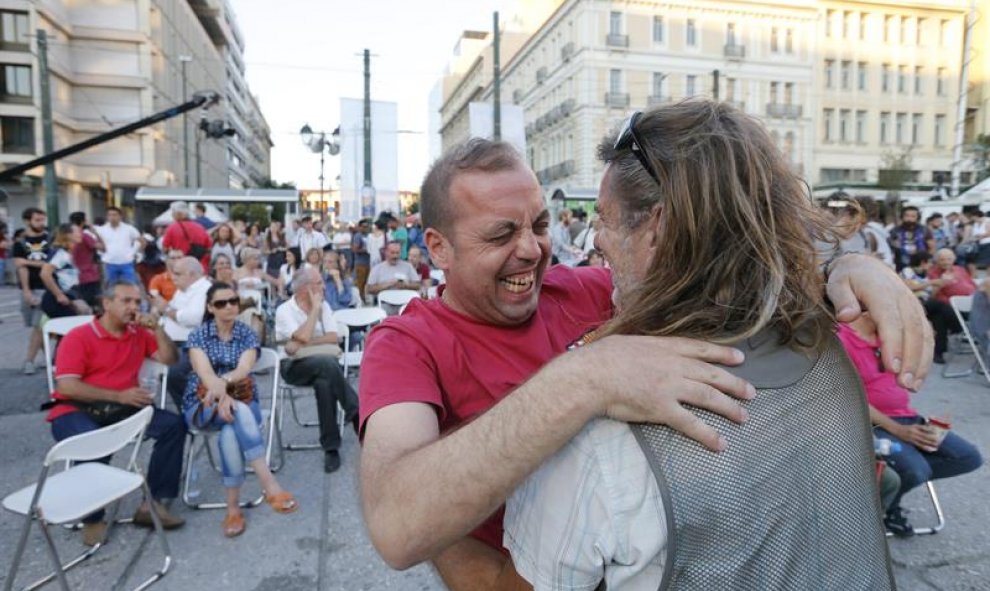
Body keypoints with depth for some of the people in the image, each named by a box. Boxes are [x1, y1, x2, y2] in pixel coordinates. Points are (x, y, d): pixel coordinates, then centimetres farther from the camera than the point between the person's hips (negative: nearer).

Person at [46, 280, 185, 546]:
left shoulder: (139, 334, 9)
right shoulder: (78, 337, -6)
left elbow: (170, 359, 7)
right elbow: (66, 386, -15)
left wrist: (157, 329, -6)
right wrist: (119, 396, -22)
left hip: (121, 409, 5)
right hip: (75, 410, -5)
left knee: (173, 424, -15)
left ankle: (152, 502, -12)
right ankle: (93, 518, -13)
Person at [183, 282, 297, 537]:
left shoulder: (248, 335, 4)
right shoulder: (198, 336, 3)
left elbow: (243, 370, -14)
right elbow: (205, 374, -14)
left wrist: (223, 381, -38)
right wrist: (223, 395, -36)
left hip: (242, 400, 1)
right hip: (203, 406, -1)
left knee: (230, 434, -36)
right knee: (240, 413, -36)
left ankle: (233, 508, -27)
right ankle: (270, 486, -40)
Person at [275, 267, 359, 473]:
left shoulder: (323, 305, 9)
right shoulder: (284, 310, -6)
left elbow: (333, 337, -2)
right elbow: (303, 336, -22)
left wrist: (303, 344, -14)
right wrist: (315, 308, -11)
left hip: (324, 362, 4)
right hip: (295, 366, -4)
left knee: (324, 382, -34)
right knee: (327, 364, -36)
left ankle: (331, 447, -30)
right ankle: (357, 415, -26)